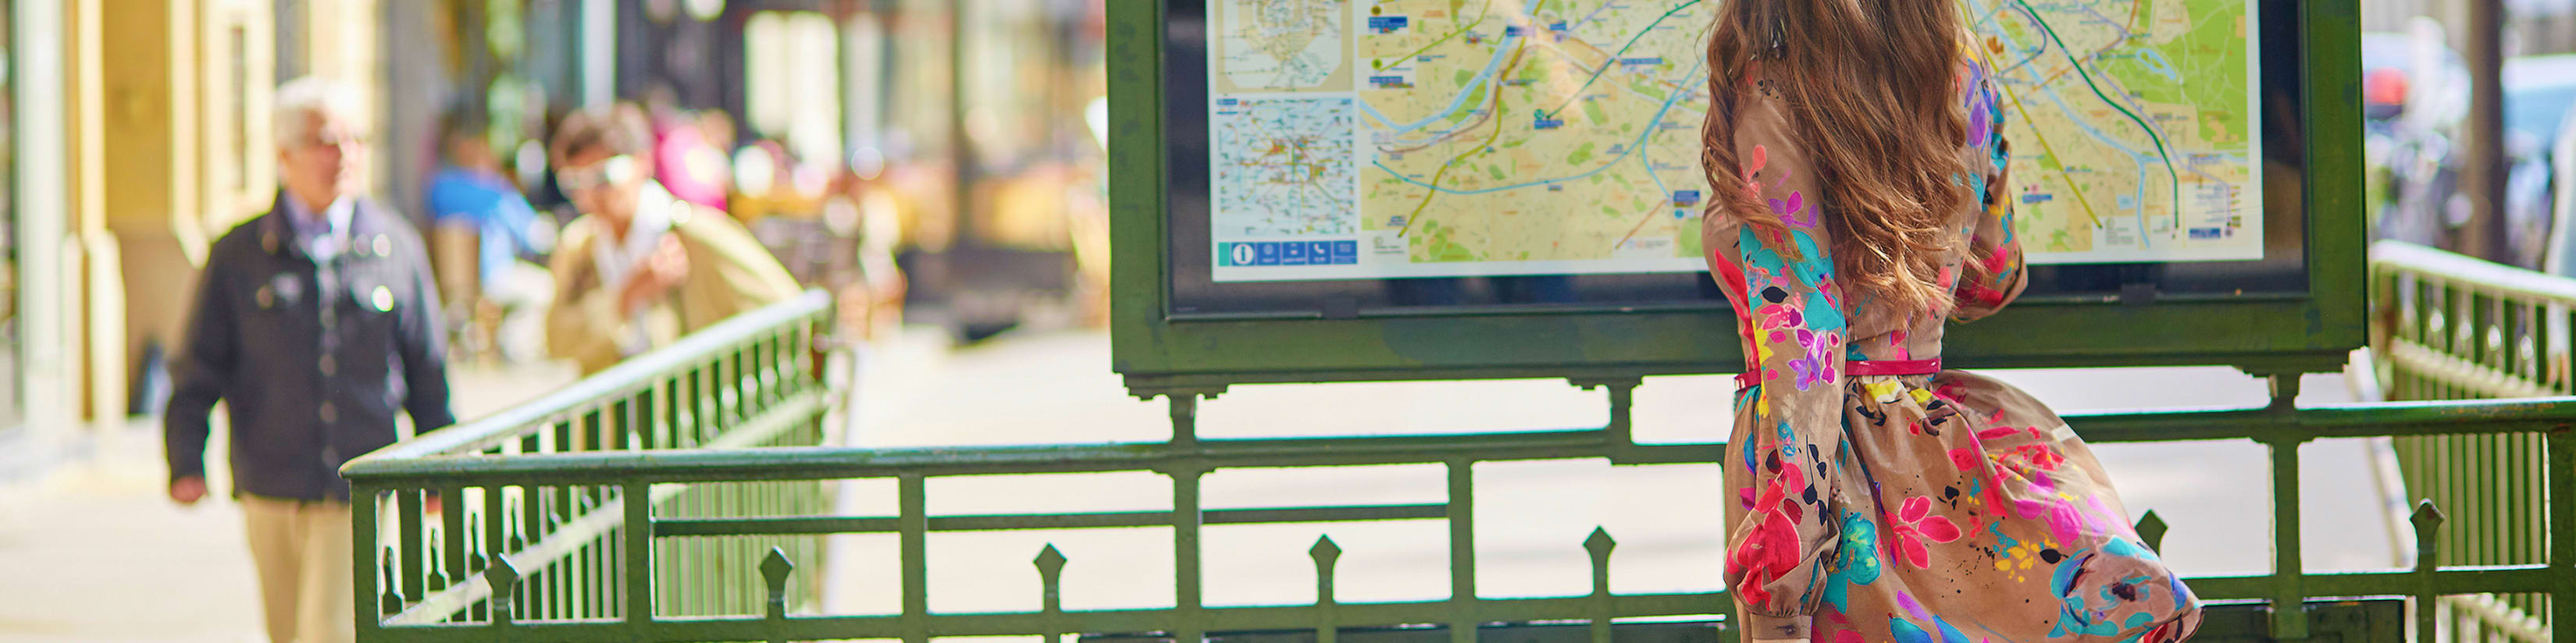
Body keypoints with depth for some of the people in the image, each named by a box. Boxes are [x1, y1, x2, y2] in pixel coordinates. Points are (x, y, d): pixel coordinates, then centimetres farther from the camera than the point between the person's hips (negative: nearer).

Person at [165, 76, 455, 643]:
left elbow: (427, 369, 12)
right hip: (271, 494, 1)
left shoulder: (397, 248, 6)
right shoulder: (239, 256, 4)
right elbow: (199, 369, 5)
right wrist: (185, 461, -6)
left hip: (360, 495, -1)